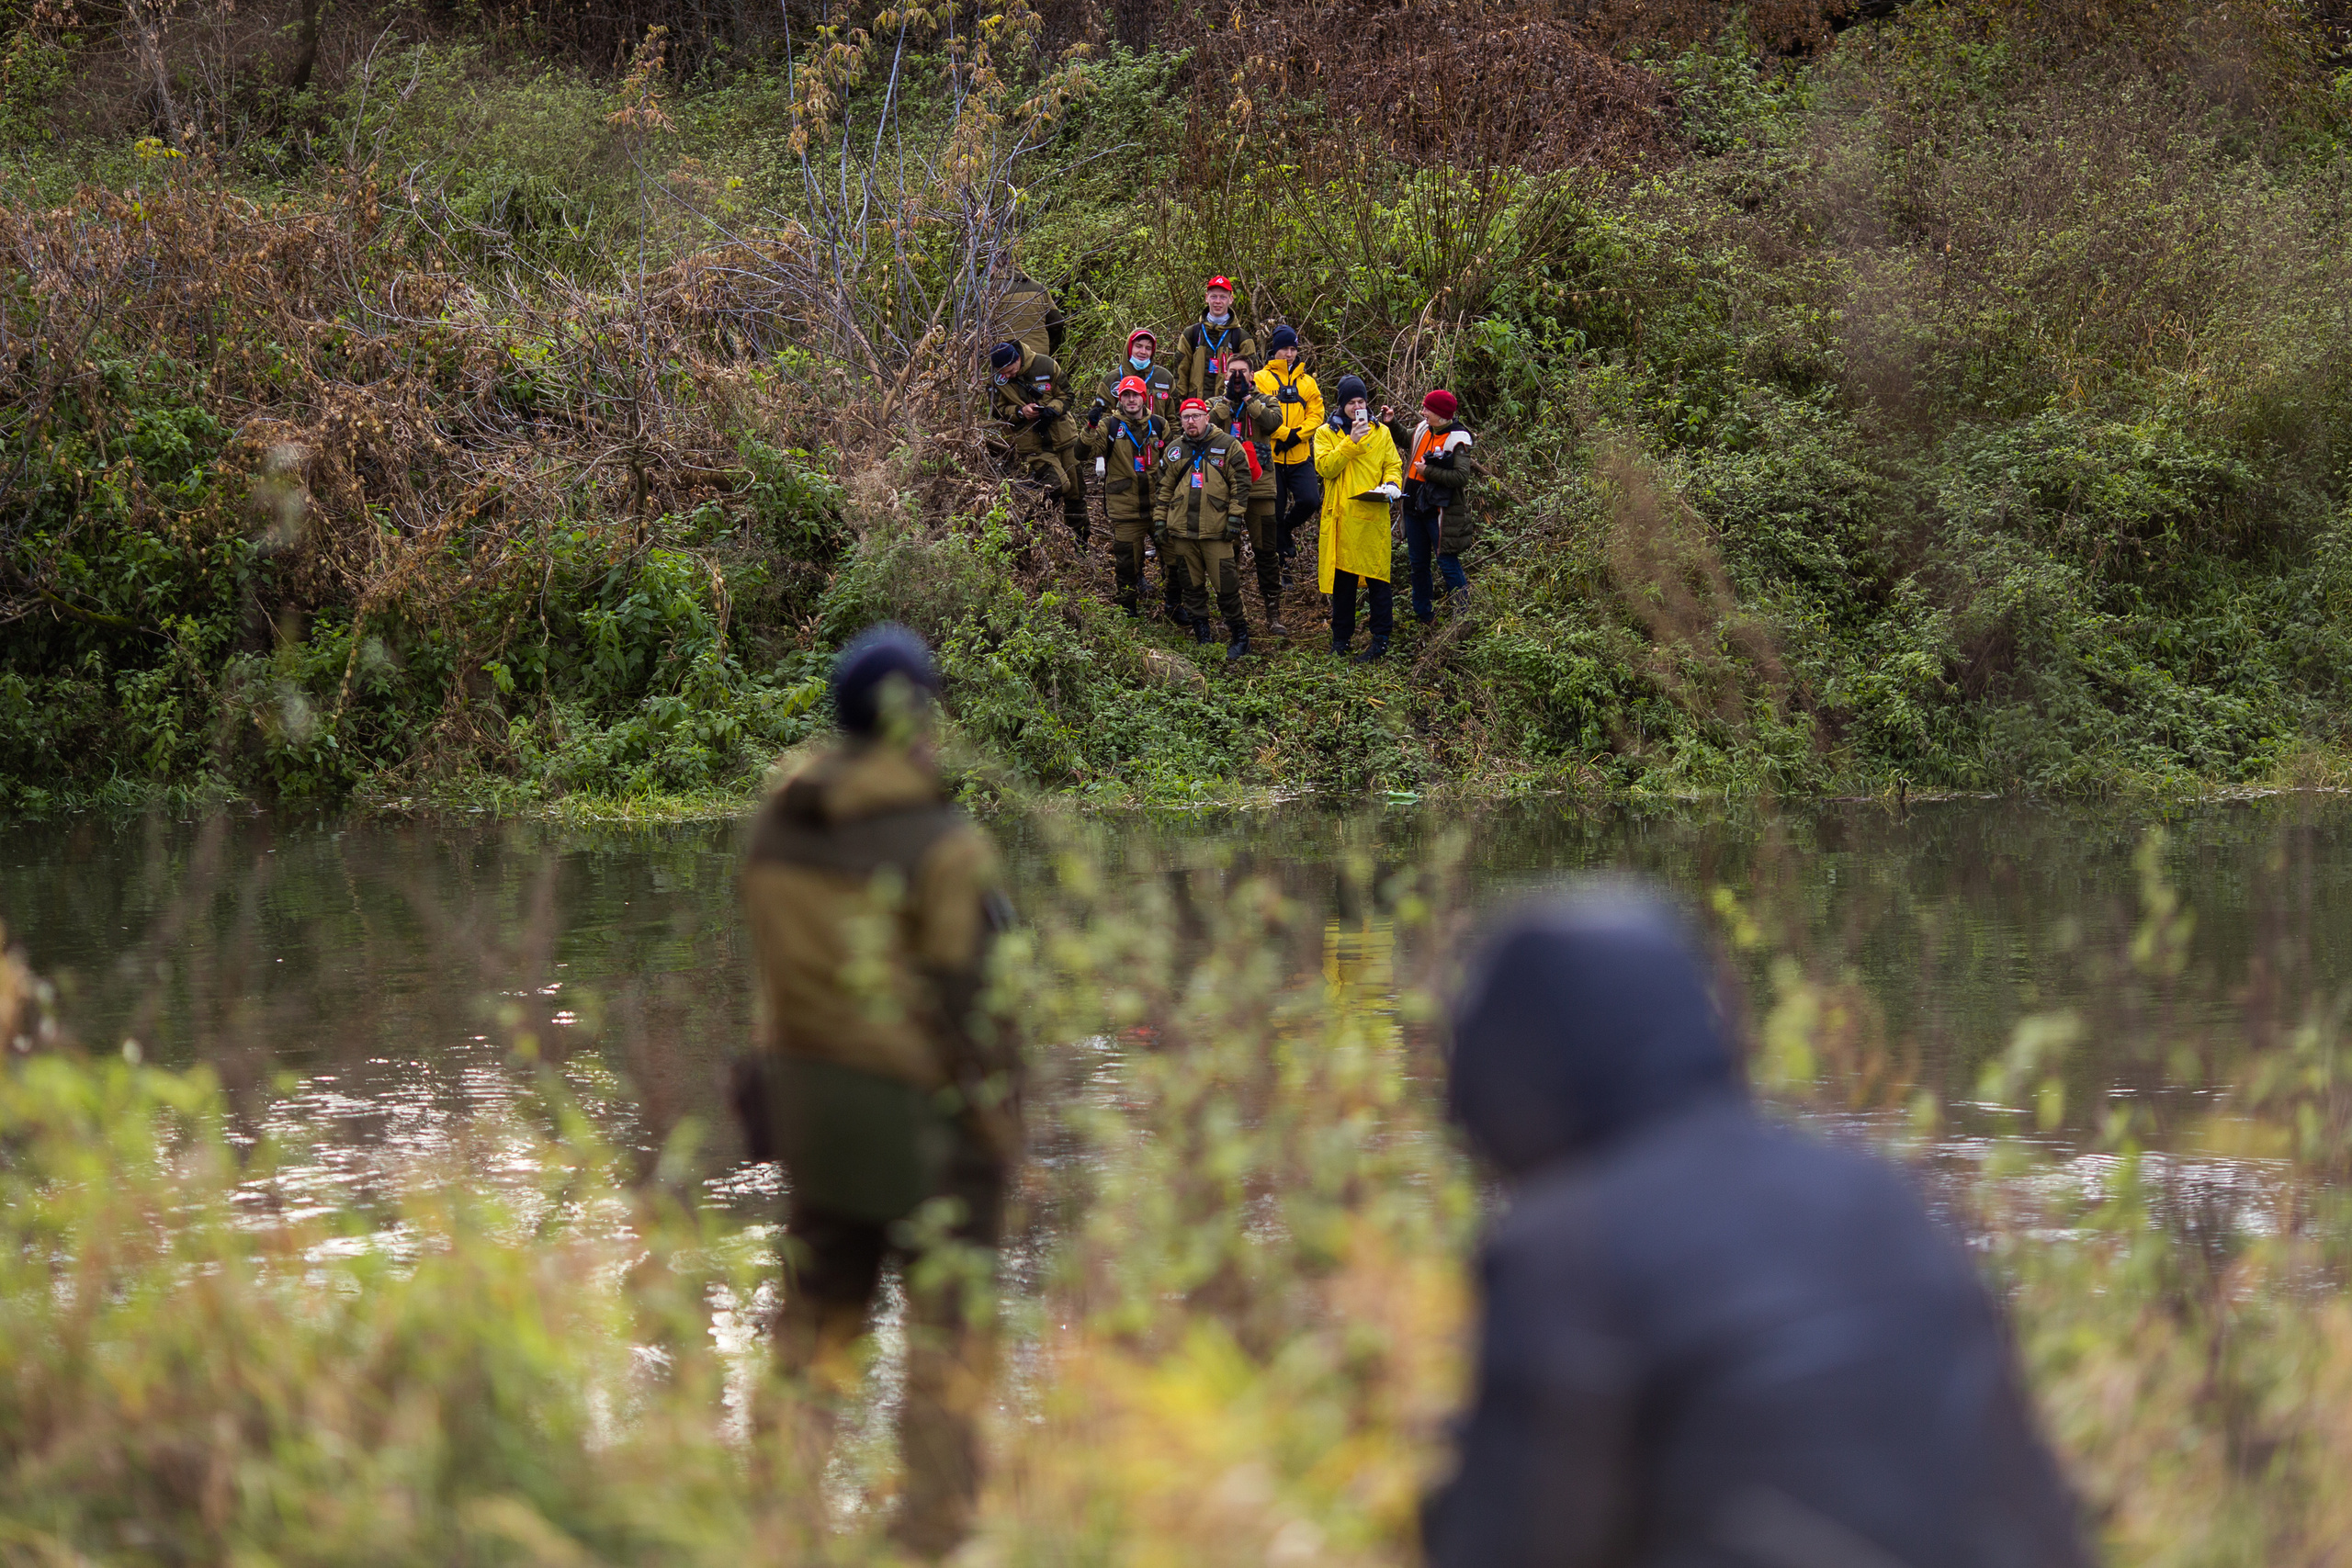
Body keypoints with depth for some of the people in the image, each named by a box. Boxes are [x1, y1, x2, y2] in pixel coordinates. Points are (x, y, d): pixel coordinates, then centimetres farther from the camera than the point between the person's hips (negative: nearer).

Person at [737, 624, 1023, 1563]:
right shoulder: (944, 845, -18)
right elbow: (966, 999, -16)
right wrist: (999, 1120, -7)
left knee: (816, 1311, 17)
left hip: (812, 1099, 6)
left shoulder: (778, 826, 0)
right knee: (948, 1329, 5)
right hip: (929, 1114, -6)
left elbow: (773, 967, 6)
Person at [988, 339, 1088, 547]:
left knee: (1075, 490, 6)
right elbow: (999, 411, 0)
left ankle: (1080, 539, 21)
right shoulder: (996, 379, -7)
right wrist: (1020, 412, -19)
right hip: (1032, 443, -2)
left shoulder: (1046, 366, -8)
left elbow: (1066, 396, 0)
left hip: (1064, 436, 2)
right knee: (1057, 485, -18)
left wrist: (1052, 409, -21)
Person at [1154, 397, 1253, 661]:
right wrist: (1161, 522, 13)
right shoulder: (1173, 451, 12)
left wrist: (1234, 519, -7)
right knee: (1192, 585, 9)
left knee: (1226, 584, -6)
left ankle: (1240, 637, 6)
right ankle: (1202, 637, 19)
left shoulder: (1228, 446, 0)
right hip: (1182, 530, 4)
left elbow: (1241, 484, -1)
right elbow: (1165, 488, 18)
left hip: (1216, 531, -4)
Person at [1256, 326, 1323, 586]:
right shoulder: (1261, 379, 1)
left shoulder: (1307, 382, 13)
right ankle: (1282, 566, 13)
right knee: (1275, 511, 1)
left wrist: (1298, 435, -13)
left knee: (1310, 501, -15)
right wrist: (1284, 435, -18)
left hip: (1300, 457, 3)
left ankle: (1288, 528, 17)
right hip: (1271, 457, -3)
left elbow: (1316, 414, 4)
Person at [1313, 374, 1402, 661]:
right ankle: (1341, 638, 18)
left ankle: (1381, 639, 4)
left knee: (1378, 578, -2)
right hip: (1341, 517, 0)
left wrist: (1391, 484, -10)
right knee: (1342, 577, 7)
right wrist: (1351, 442, -15)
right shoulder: (1327, 433, 6)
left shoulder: (1381, 432, 10)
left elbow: (1393, 465, 11)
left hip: (1374, 516, 0)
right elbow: (1325, 466, -8)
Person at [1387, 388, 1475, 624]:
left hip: (1440, 512, -8)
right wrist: (1393, 422, 10)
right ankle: (1423, 615, 31)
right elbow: (1404, 439, 28)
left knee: (1448, 564, -6)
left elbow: (1461, 477, -25)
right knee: (1418, 563, 17)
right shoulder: (1422, 429, 5)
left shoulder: (1456, 439, -17)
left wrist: (1428, 471, -21)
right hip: (1414, 506, 8)